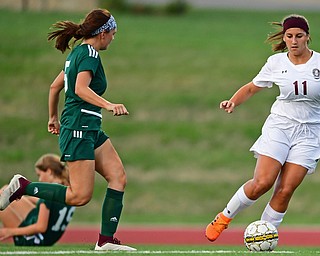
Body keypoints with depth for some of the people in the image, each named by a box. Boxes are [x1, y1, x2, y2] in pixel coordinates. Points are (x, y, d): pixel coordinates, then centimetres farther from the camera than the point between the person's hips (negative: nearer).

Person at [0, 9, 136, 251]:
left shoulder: (78, 52, 17)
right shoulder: (90, 54, -12)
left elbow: (55, 86, 25)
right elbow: (81, 89, -28)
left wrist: (53, 117, 37)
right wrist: (108, 105, -40)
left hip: (91, 130, 11)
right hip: (78, 129, -11)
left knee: (118, 178, 2)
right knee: (80, 196, -12)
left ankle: (106, 240, 0)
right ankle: (22, 186, -2)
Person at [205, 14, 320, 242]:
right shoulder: (276, 63, 1)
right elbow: (251, 88, 14)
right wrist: (233, 102, -3)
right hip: (279, 126, 0)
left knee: (285, 190, -10)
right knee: (262, 183, -15)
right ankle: (224, 217, 8)